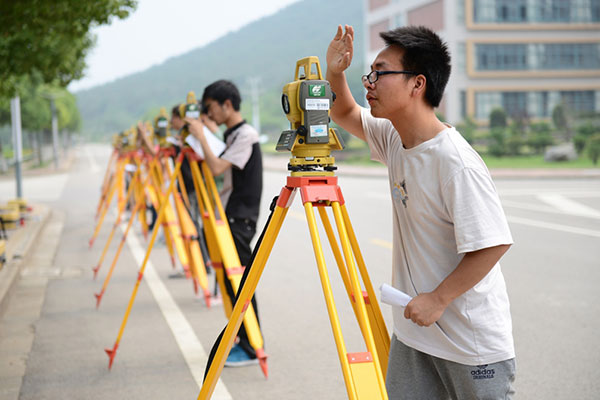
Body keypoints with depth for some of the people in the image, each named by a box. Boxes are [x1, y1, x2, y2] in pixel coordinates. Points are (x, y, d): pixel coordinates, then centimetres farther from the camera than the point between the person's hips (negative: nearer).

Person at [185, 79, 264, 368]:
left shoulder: (246, 135, -14)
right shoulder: (229, 135, 15)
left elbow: (217, 168, -23)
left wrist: (201, 137, -15)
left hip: (240, 220, -10)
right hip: (228, 218, 10)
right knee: (231, 282, 11)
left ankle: (251, 349, -1)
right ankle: (244, 341, 19)